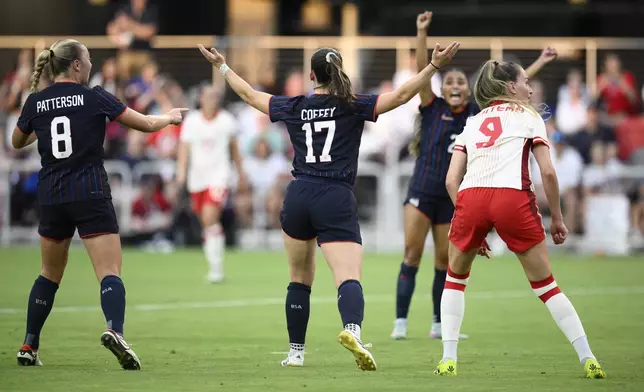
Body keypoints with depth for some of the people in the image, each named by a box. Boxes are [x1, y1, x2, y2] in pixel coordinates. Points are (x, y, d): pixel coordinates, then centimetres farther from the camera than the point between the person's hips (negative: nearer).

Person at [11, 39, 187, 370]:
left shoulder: (35, 102, 4)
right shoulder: (95, 98, -3)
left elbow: (17, 142, 21)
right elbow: (147, 124, 4)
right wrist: (169, 117, 24)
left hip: (51, 198, 4)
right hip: (91, 194, -4)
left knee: (50, 275, 20)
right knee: (110, 272, -9)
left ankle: (29, 348, 22)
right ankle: (114, 330, -35)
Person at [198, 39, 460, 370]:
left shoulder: (294, 107, 9)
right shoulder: (353, 106, 1)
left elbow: (250, 95, 23)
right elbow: (401, 95, -8)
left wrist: (222, 67, 37)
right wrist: (434, 65, -8)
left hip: (298, 197, 3)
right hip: (337, 201, -3)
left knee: (300, 279, 18)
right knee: (349, 278, -14)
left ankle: (296, 352, 22)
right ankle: (352, 329, -43)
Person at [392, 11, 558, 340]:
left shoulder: (476, 113, 6)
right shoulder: (433, 108, -2)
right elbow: (422, 70, -12)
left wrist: (539, 63, 12)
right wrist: (422, 32, -23)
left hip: (453, 197, 3)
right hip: (422, 192, -3)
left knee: (445, 260, 6)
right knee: (412, 253, -10)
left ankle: (439, 325, 14)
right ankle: (401, 322, -11)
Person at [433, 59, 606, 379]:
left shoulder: (473, 122, 27)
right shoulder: (528, 116, 17)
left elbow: (452, 180, 17)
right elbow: (547, 172, 4)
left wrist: (474, 230, 20)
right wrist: (557, 218, 14)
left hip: (470, 197, 2)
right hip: (512, 197, -2)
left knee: (455, 278, 25)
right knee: (545, 285, 9)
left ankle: (448, 360, 15)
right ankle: (588, 360, 3)